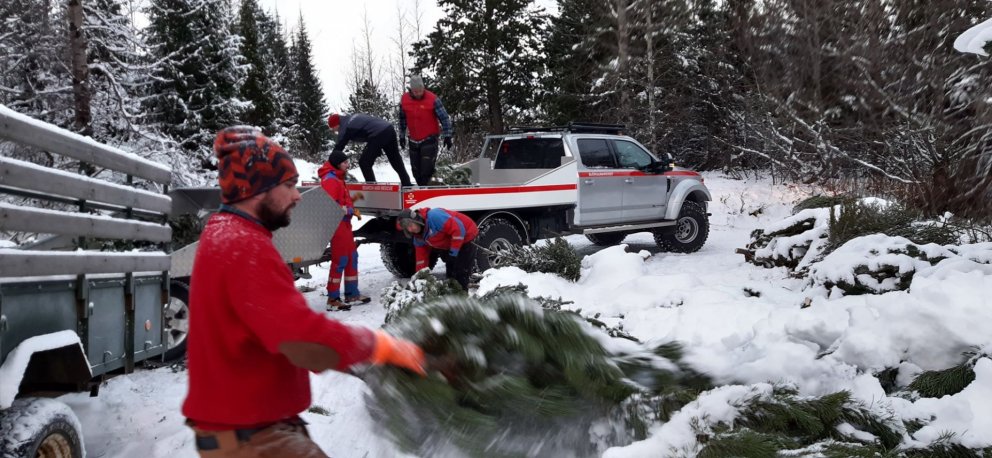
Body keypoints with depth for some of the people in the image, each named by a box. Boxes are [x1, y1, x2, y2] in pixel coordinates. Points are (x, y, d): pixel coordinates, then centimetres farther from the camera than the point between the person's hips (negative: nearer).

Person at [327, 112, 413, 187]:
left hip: (379, 135, -9)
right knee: (396, 160, 21)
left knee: (364, 163, 3)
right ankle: (406, 184, 31)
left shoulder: (345, 128, -1)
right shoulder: (353, 117, 22)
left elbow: (338, 147, 0)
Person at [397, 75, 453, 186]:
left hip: (429, 139, -4)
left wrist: (447, 135, -11)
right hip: (414, 141, 4)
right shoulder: (404, 99, -2)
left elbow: (444, 118, -8)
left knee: (427, 168, -13)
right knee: (416, 170, 10)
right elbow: (402, 119, 14)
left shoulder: (432, 99, -14)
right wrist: (402, 136, 17)